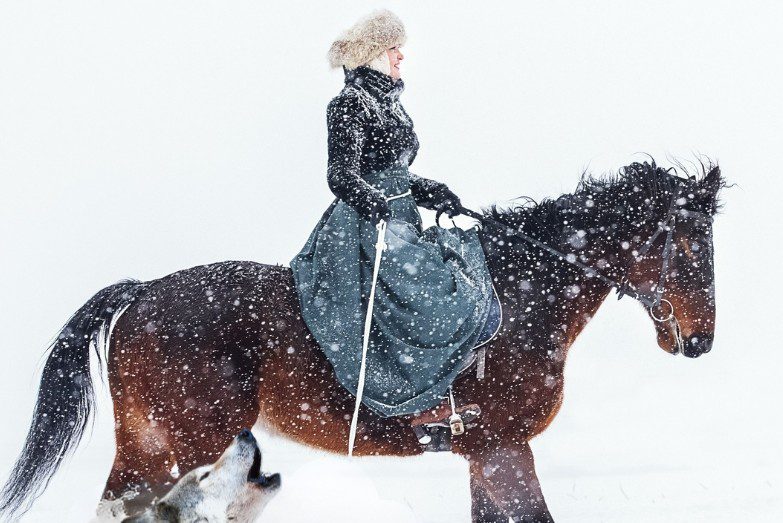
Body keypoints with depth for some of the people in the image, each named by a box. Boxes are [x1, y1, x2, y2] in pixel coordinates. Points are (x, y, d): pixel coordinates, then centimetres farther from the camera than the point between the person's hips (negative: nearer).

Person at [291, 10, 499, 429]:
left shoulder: (389, 103, 18)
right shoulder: (350, 105, -10)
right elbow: (342, 174, -21)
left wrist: (433, 194, 13)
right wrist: (370, 203, -40)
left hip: (400, 222, 10)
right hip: (366, 227, -10)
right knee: (436, 299, -18)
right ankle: (423, 400, -5)